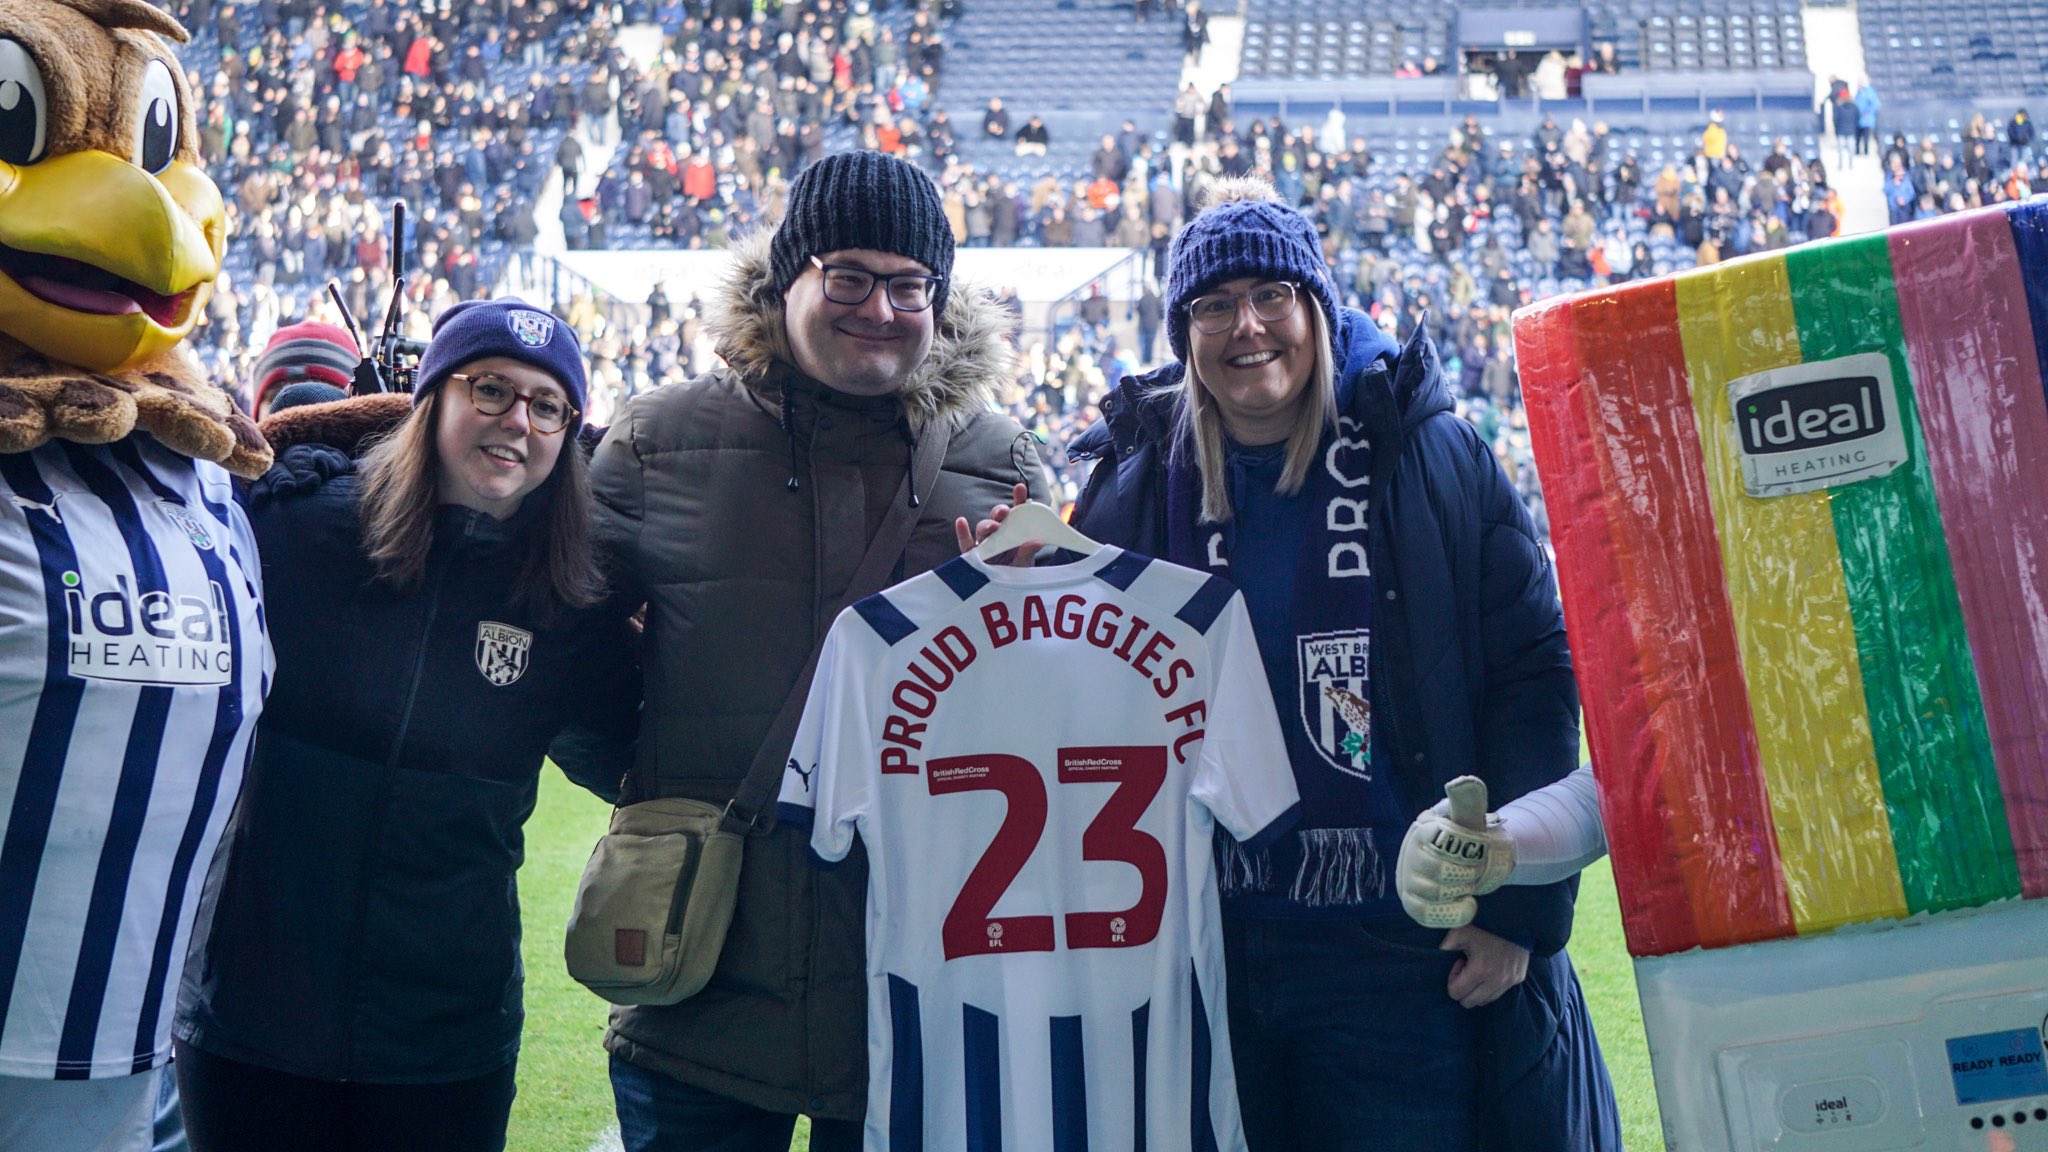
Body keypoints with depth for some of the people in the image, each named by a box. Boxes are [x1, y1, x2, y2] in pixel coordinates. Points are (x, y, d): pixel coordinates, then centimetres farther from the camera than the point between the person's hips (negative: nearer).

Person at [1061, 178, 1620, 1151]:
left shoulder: (1429, 458, -1)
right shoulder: (1134, 492, 5)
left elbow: (1534, 676, -4)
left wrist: (1519, 910, -8)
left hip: (1405, 957, -2)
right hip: (1205, 956, 2)